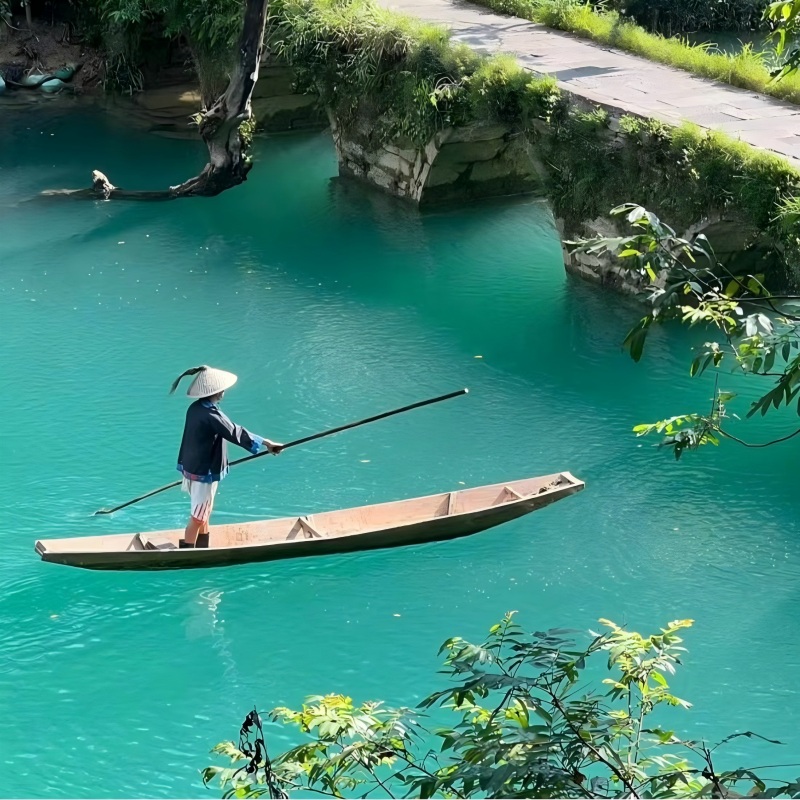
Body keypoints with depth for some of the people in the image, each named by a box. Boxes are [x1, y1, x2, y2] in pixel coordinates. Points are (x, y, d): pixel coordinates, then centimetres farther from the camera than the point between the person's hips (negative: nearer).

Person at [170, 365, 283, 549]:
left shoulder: (195, 408, 2)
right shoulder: (211, 415, -26)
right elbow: (236, 433, -25)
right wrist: (266, 443, -20)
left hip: (193, 468, 10)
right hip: (204, 473, -10)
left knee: (204, 514, 23)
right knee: (198, 518, 0)